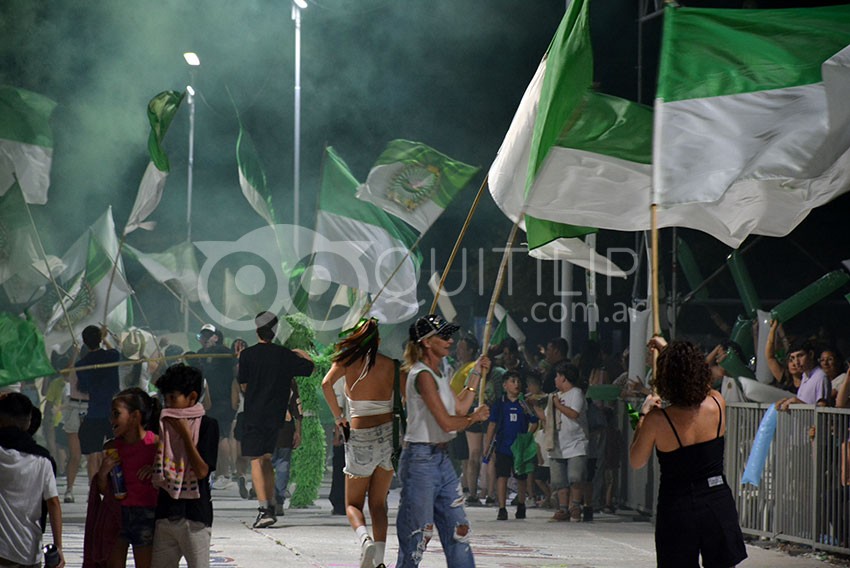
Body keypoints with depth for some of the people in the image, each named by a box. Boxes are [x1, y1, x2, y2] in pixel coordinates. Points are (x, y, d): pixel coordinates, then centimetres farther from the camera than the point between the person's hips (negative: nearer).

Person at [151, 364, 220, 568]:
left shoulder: (207, 425, -5)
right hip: (166, 513, 6)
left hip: (194, 514, -6)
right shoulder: (165, 424, 12)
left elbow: (202, 471, -14)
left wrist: (185, 435, -13)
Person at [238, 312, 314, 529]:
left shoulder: (247, 355, -5)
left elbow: (244, 386, -1)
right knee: (267, 459, 16)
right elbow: (310, 367, 15)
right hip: (277, 414, 3)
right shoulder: (285, 355, 2)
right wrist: (302, 353, 33)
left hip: (254, 414, -3)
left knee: (257, 460, -2)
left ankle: (264, 508, -17)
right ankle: (271, 508, 17)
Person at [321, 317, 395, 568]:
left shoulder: (347, 361, 0)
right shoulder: (390, 364, 2)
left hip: (361, 437, -2)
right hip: (389, 434, 2)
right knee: (378, 503, 12)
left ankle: (365, 539, -21)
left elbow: (326, 384, -16)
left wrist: (338, 416, -6)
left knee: (353, 503, 9)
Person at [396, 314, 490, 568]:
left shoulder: (437, 374, 15)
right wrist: (476, 417, -3)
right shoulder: (422, 375, -16)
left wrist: (476, 375, 18)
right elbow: (447, 422, -21)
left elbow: (460, 408, 18)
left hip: (441, 459, 10)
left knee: (458, 529, 9)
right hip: (420, 460, -10)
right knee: (416, 536, -3)